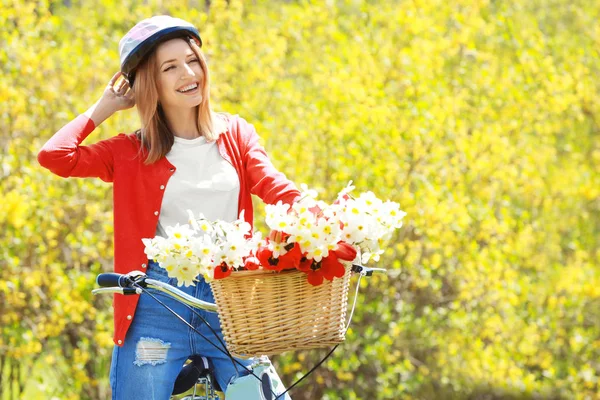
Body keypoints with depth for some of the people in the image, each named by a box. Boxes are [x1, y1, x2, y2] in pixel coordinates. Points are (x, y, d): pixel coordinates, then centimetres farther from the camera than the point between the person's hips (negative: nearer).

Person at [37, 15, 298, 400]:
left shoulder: (235, 134, 11)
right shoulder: (131, 152, 6)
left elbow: (277, 188, -4)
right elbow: (54, 156, -9)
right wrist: (104, 107, 6)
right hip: (156, 305, -1)